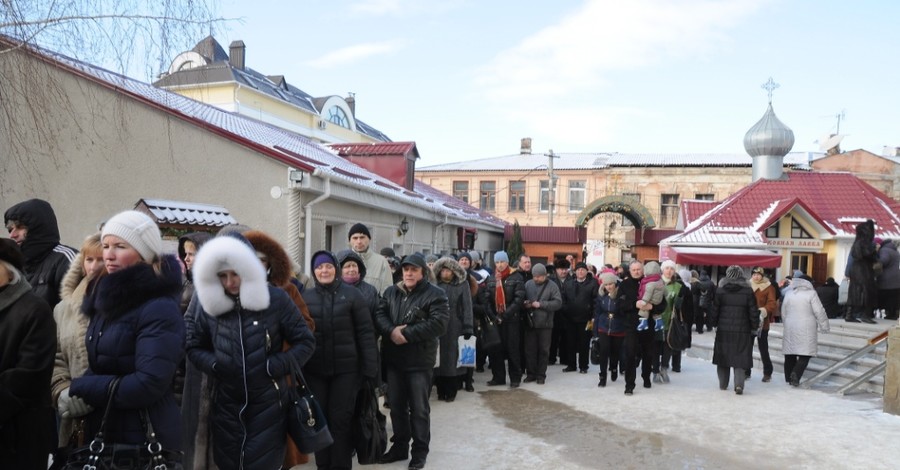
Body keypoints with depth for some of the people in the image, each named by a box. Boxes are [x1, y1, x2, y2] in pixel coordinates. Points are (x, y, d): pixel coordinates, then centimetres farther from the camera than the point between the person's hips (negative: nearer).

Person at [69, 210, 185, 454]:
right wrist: (70, 393, -4)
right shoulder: (108, 296, 7)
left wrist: (80, 388, -15)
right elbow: (99, 364, 15)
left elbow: (148, 385, -26)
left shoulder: (159, 308, -19)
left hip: (144, 439, -8)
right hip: (103, 433, 8)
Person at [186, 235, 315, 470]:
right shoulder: (209, 305, 1)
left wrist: (274, 367, -15)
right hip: (226, 405, 3)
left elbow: (305, 342, -4)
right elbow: (194, 347, 13)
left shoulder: (275, 299, -8)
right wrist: (214, 365, -7)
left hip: (268, 404, -3)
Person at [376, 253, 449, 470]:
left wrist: (407, 334, -21)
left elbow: (438, 324, -19)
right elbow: (379, 315, 2)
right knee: (396, 406, 15)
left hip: (420, 361, -5)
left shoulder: (435, 294, -7)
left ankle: (420, 451, 20)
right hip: (393, 359, 5)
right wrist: (392, 331, -18)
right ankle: (400, 446, 30)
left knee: (419, 408, 6)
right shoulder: (391, 292, 11)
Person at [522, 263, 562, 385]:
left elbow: (558, 303, -12)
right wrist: (525, 304, -10)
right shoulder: (528, 284, 5)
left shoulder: (552, 286, -4)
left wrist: (541, 304, -18)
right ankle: (531, 373, 19)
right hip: (530, 323, 3)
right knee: (530, 349, 7)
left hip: (545, 324, -2)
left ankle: (541, 375, 16)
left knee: (543, 350, 6)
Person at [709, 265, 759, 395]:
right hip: (742, 331, -1)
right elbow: (753, 312, -3)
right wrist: (754, 327, 7)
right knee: (740, 358, 2)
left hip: (723, 330, 1)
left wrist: (714, 324, 13)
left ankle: (723, 384, 19)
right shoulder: (748, 291, -5)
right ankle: (739, 383, -14)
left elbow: (714, 310, 0)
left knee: (723, 356, 12)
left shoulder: (720, 290, -3)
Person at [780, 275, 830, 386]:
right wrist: (824, 326, 3)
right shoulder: (811, 294, -6)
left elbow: (783, 312, 14)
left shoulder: (788, 295, 8)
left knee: (790, 354, 10)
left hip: (790, 329, 5)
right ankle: (796, 374, -21)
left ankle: (789, 377, 14)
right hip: (806, 329, -5)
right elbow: (819, 311, -7)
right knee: (805, 354, -3)